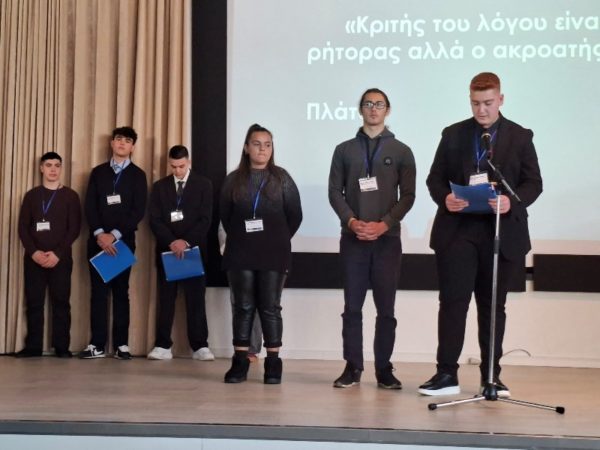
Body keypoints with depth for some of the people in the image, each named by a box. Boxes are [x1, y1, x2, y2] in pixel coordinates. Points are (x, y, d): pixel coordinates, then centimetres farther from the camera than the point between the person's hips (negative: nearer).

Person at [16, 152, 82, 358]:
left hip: (61, 259, -2)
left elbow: (74, 229, -1)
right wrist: (34, 252, -10)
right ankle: (33, 346, 6)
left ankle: (62, 347, 1)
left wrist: (58, 253, -11)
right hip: (34, 258, 2)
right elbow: (23, 227, 5)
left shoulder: (70, 196, 6)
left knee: (61, 302, -3)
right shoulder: (31, 195, 11)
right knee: (34, 303, 1)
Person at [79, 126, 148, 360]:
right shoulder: (98, 172, 12)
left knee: (121, 291, 1)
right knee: (98, 291, 1)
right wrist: (99, 233, -11)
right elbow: (89, 206, 5)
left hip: (123, 240, -2)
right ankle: (97, 344, 2)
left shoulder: (137, 175, 5)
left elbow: (139, 211, -4)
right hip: (98, 240, 2)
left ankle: (121, 344, 3)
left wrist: (115, 235, -12)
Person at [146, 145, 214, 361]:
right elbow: (154, 220, 1)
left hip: (194, 249, -1)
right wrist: (171, 242, -14)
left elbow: (205, 219, -4)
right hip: (166, 249, 2)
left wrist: (187, 242, -15)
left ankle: (200, 346, 4)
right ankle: (163, 346, 6)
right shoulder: (159, 186, 9)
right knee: (166, 298, 3)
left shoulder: (203, 184, 4)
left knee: (196, 298, 1)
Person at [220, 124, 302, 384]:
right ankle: (240, 362, 6)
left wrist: (279, 240, 3)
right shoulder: (234, 180, 7)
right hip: (240, 254, 1)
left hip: (274, 254, -1)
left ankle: (273, 363, 5)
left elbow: (295, 216, 4)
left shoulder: (281, 179, 4)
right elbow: (225, 216, 11)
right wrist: (239, 238, 7)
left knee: (270, 307, 0)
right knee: (243, 307, 2)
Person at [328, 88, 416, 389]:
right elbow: (335, 191, 6)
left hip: (387, 238, -1)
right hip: (352, 238, 1)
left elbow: (408, 196, 2)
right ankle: (353, 367, 8)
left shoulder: (401, 152, 9)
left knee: (386, 308, 1)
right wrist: (352, 222, -10)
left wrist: (384, 224, -11)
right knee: (352, 306, 2)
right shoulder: (344, 150, 11)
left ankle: (384, 369, 8)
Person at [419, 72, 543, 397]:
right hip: (457, 231, 0)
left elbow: (533, 182, 3)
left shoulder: (520, 137, 6)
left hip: (501, 232, 0)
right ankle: (447, 373, 2)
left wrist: (513, 201, -16)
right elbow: (435, 178, 9)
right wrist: (444, 198, -13)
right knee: (452, 302, -3)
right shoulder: (453, 135, 9)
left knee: (493, 307, 8)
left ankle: (492, 376, 16)